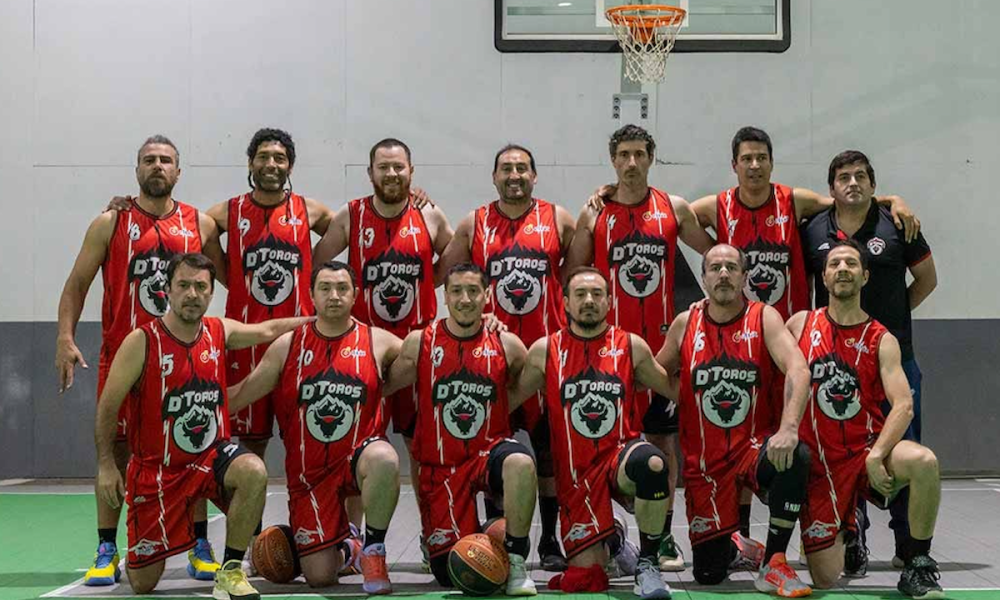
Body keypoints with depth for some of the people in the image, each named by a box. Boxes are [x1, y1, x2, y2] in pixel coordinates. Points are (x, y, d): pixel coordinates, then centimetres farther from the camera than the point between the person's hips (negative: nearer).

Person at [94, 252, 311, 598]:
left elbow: (268, 330, 15)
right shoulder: (142, 342, -13)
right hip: (157, 467, -3)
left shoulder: (220, 332, -1)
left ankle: (230, 571, -15)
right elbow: (107, 407, -8)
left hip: (212, 454, 3)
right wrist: (106, 465, -11)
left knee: (254, 473, -34)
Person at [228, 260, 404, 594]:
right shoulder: (288, 346, 2)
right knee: (319, 577, -5)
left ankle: (373, 550, -13)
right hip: (309, 473, 1)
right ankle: (344, 548, 36)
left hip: (358, 456, -1)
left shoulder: (377, 342, 1)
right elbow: (237, 399, 6)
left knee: (384, 460, -40)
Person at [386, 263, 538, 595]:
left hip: (490, 451, -1)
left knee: (520, 464, -39)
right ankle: (481, 536, 35)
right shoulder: (419, 343, -2)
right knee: (451, 574, -2)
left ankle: (515, 561, -20)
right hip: (440, 466, 1)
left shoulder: (507, 345, -2)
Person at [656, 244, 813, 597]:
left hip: (754, 445, -1)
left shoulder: (764, 318, -5)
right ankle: (736, 550, 38)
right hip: (704, 459, 2)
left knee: (795, 456, -38)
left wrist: (789, 428, -36)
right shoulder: (685, 325, 2)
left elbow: (798, 370, -20)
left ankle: (773, 564, -21)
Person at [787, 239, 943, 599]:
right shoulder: (800, 325, 4)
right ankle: (844, 529, 34)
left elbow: (903, 406, -11)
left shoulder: (881, 341, 0)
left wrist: (876, 455, -25)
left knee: (924, 462, -36)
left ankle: (917, 566, -16)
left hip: (869, 450, -1)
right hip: (822, 464, 1)